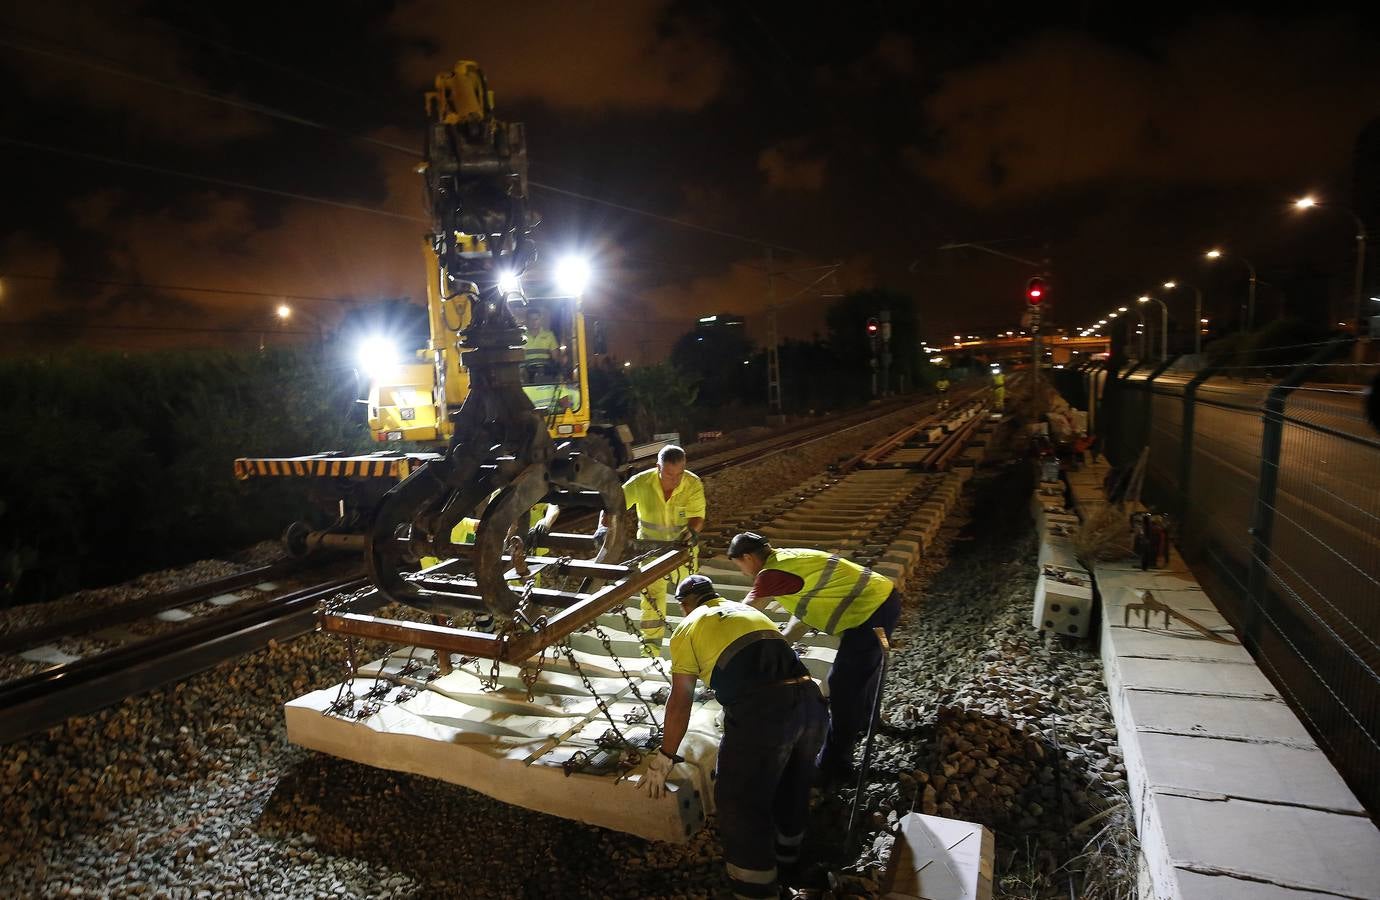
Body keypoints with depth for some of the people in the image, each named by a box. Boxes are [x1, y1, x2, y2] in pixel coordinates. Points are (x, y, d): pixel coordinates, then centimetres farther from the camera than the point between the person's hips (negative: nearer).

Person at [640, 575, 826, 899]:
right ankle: (786, 862, 46)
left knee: (741, 806, 10)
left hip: (761, 712, -7)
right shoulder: (749, 611, 29)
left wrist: (663, 760, 18)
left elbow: (680, 703, 10)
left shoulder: (688, 628, 13)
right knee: (792, 789, 26)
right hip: (811, 701, 7)